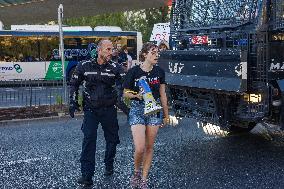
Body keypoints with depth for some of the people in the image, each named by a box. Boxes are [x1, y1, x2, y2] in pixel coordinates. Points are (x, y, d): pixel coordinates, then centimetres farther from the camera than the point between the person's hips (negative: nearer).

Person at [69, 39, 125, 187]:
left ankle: (109, 166, 35)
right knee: (88, 139, -9)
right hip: (90, 109, -1)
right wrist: (73, 102, 3)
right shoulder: (85, 66, -2)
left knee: (112, 138, 11)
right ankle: (87, 175, -5)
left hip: (109, 109, 1)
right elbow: (74, 84, 9)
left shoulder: (115, 68, -4)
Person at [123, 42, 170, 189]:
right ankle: (136, 171, 19)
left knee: (149, 147, 8)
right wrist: (136, 95, -19)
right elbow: (126, 93, 1)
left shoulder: (159, 72, 2)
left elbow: (162, 95, 10)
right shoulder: (133, 71, -8)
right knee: (140, 148, -12)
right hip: (137, 110, -3)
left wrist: (166, 114, 12)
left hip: (154, 110, 3)